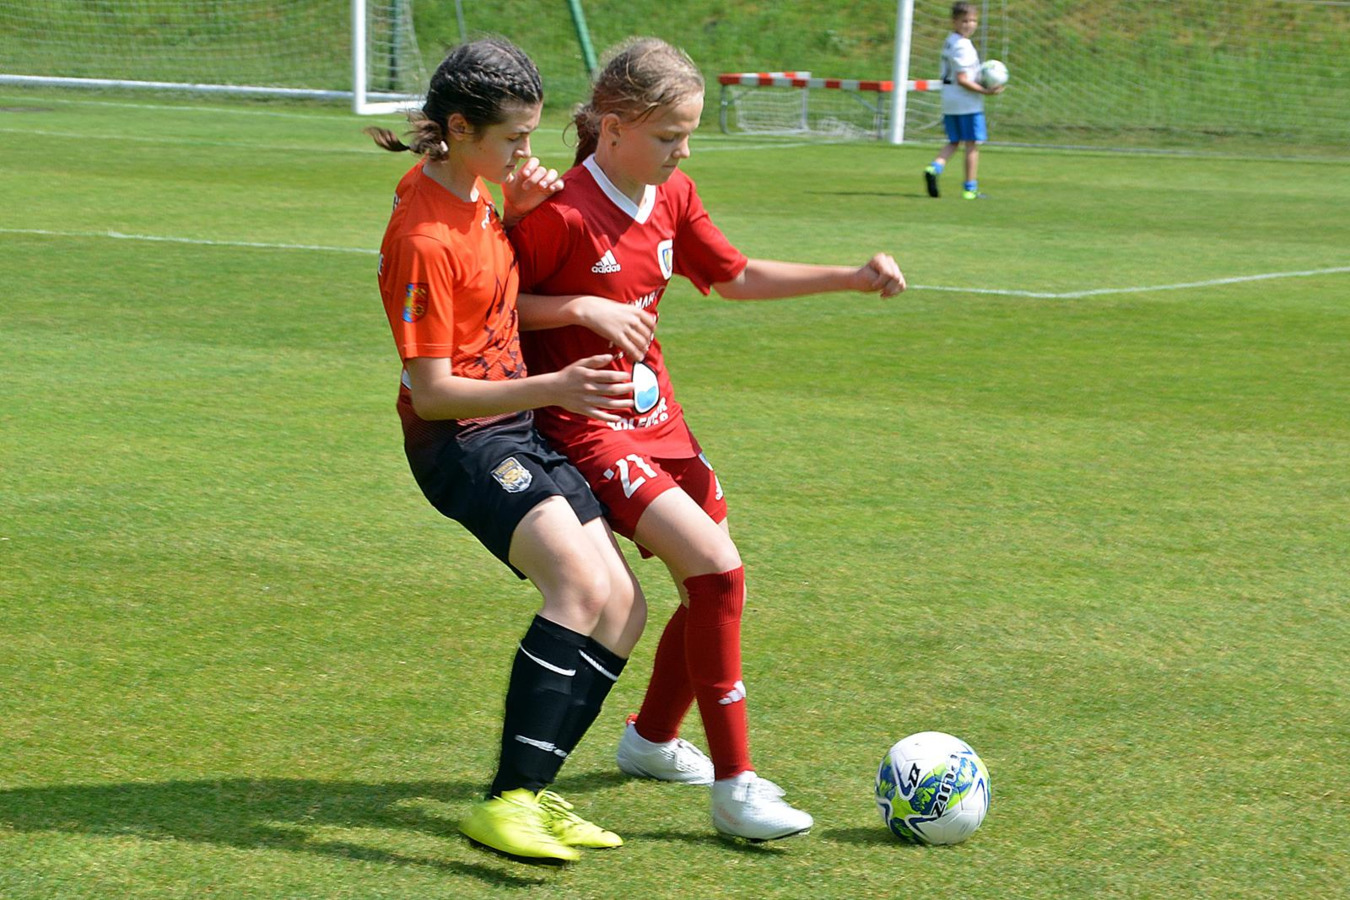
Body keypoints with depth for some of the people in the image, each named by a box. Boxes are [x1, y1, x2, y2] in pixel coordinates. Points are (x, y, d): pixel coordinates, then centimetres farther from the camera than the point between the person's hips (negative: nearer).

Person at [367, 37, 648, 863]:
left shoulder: (474, 187, 5)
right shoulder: (424, 238, -22)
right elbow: (432, 393, -22)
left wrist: (517, 213, 5)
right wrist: (552, 387, -31)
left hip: (518, 426, 10)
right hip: (462, 441, -10)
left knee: (623, 607, 4)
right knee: (581, 584, -28)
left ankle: (532, 792, 8)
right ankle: (506, 803, -27)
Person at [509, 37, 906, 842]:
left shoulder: (672, 198, 5)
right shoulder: (561, 213, -18)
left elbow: (737, 277, 17)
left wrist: (851, 278, 10)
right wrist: (584, 308, -24)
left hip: (656, 413, 9)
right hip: (589, 430, -8)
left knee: (715, 586, 11)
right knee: (717, 568, -20)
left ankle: (652, 738, 38)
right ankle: (734, 785, -13)